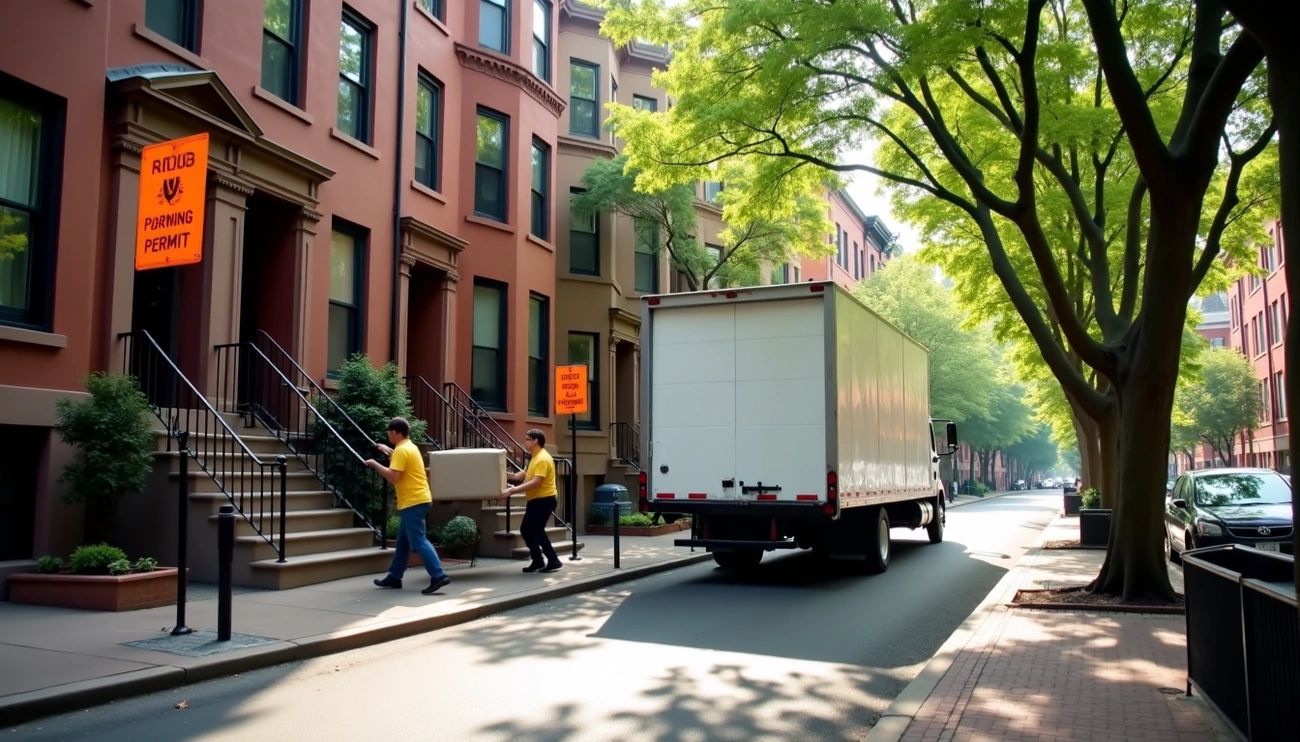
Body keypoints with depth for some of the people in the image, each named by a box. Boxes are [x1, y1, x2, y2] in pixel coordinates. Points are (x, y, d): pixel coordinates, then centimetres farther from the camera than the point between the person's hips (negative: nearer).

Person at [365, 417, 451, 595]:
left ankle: (438, 577, -17)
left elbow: (393, 476, -23)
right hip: (416, 500, 10)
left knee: (418, 541, -11)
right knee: (403, 541, 16)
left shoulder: (401, 450, -15)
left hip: (413, 502, -10)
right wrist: (389, 452, 31)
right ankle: (394, 577, 24)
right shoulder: (409, 447, 16)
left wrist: (375, 464, -12)